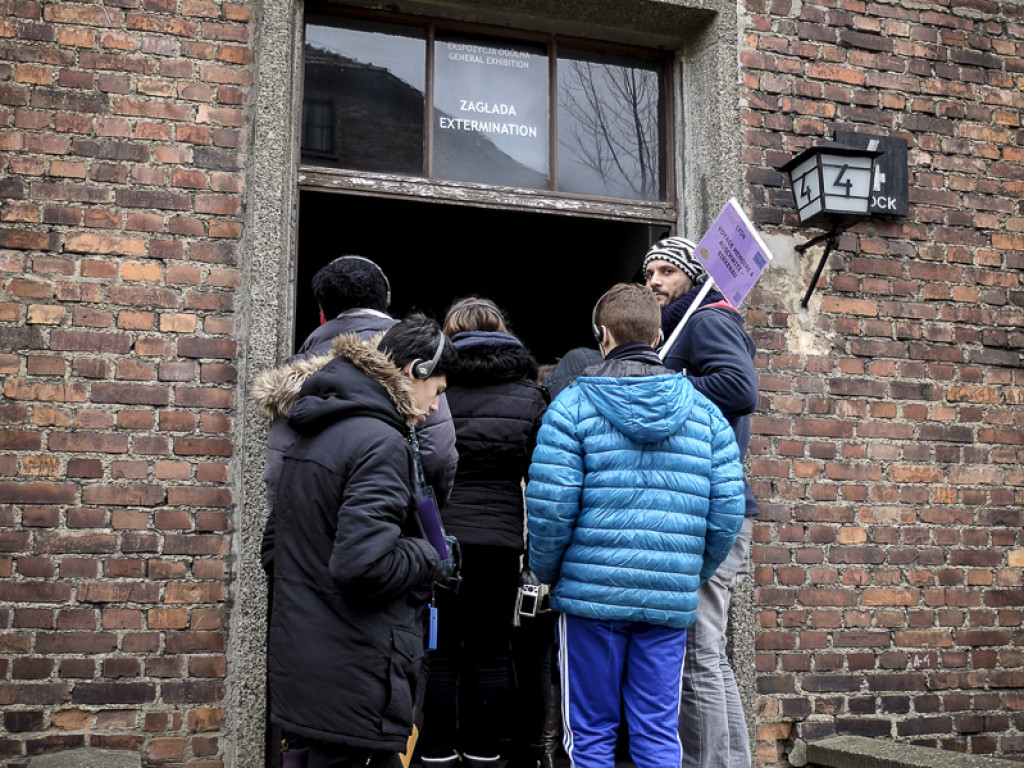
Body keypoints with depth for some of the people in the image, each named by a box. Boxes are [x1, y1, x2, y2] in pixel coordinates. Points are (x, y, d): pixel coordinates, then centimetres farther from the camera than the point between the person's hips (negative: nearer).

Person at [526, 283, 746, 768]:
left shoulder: (573, 405, -4)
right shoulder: (705, 412, 7)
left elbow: (549, 508, -10)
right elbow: (728, 513, 4)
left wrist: (548, 575, 6)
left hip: (592, 594, -3)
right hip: (670, 601, 3)